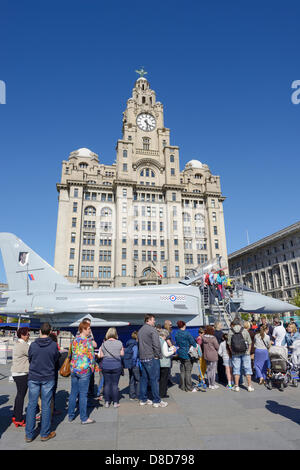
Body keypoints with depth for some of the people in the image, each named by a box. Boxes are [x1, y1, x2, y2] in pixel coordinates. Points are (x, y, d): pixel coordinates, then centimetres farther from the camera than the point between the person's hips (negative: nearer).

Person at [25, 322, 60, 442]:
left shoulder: (33, 345, -8)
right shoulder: (53, 345, -12)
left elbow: (29, 359, 5)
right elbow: (56, 360, 1)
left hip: (33, 377, 1)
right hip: (48, 378, -1)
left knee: (31, 405, 11)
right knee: (46, 405, 8)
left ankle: (29, 434, 19)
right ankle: (45, 434, 19)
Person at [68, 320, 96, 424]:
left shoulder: (75, 339, 5)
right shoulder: (88, 340, -14)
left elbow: (72, 353, 13)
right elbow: (91, 355, -9)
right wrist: (92, 366, 5)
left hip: (74, 369, 6)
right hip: (85, 369, -6)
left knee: (73, 393, 15)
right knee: (83, 394, 3)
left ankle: (71, 416, 26)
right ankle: (84, 418, 13)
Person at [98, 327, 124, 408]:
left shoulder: (104, 344, -2)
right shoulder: (119, 343, -5)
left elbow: (101, 355, 1)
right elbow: (122, 354, 1)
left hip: (106, 366, 1)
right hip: (116, 365, -1)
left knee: (107, 384, 11)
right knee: (115, 384, 6)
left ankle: (107, 402, 16)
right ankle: (115, 402, 12)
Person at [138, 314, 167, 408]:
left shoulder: (140, 330, 13)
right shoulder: (152, 329, -14)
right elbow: (156, 344, -18)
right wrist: (159, 355, -7)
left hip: (142, 358, 8)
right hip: (152, 358, -8)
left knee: (144, 379, 14)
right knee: (154, 379, 0)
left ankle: (143, 399, 22)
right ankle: (157, 401, 7)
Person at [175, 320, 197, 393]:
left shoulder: (176, 334, 4)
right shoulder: (187, 333, -16)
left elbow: (177, 344, 10)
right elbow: (193, 342, -10)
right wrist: (195, 347, 6)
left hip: (180, 353, 6)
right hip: (187, 354, -6)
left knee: (182, 371, 15)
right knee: (188, 371, 2)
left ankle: (182, 386, 22)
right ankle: (189, 387, 7)